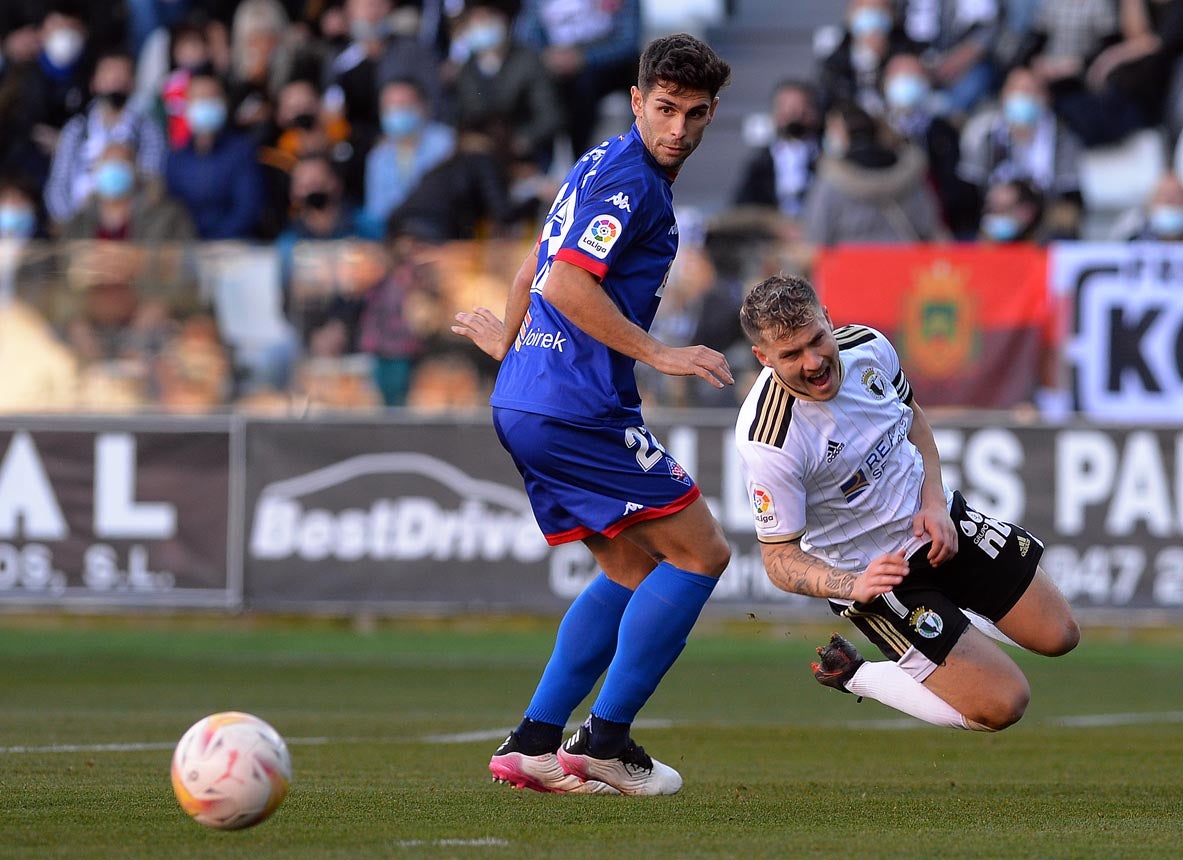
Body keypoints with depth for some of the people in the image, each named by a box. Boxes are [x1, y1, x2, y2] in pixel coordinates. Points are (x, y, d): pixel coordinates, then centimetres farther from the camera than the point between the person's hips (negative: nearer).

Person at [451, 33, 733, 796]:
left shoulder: (604, 165, 18)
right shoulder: (631, 182, -13)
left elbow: (539, 272, 30)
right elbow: (566, 284, -24)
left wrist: (511, 339, 46)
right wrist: (658, 353, -21)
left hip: (524, 405, 10)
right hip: (578, 409, -10)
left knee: (633, 572, 17)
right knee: (701, 554, -3)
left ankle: (533, 743, 10)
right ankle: (606, 742, -5)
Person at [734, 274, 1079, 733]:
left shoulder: (867, 347, -14)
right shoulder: (768, 446, -32)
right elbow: (779, 557, -22)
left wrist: (934, 502, -6)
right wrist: (854, 586, -40)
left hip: (941, 523, 6)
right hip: (870, 572, -6)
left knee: (1058, 635, 8)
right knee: (1002, 704, -13)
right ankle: (852, 673, 5)